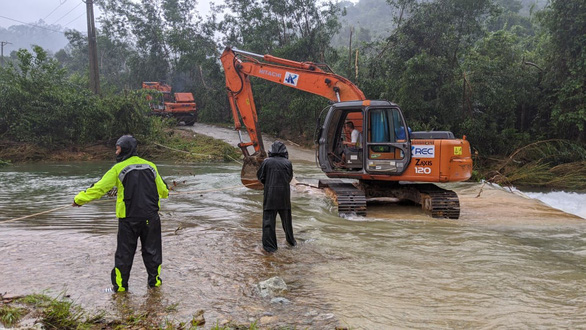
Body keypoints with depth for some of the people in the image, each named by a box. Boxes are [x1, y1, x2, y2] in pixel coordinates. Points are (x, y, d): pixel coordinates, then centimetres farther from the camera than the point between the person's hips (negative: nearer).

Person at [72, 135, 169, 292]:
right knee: (151, 249, 15)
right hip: (151, 217, 3)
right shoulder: (150, 166, 6)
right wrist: (166, 193, 40)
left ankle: (120, 284, 15)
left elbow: (100, 187, -9)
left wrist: (80, 199, 0)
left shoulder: (119, 168, -8)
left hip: (129, 218, -3)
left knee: (124, 252, 8)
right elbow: (162, 188, 16)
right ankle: (154, 280, 22)